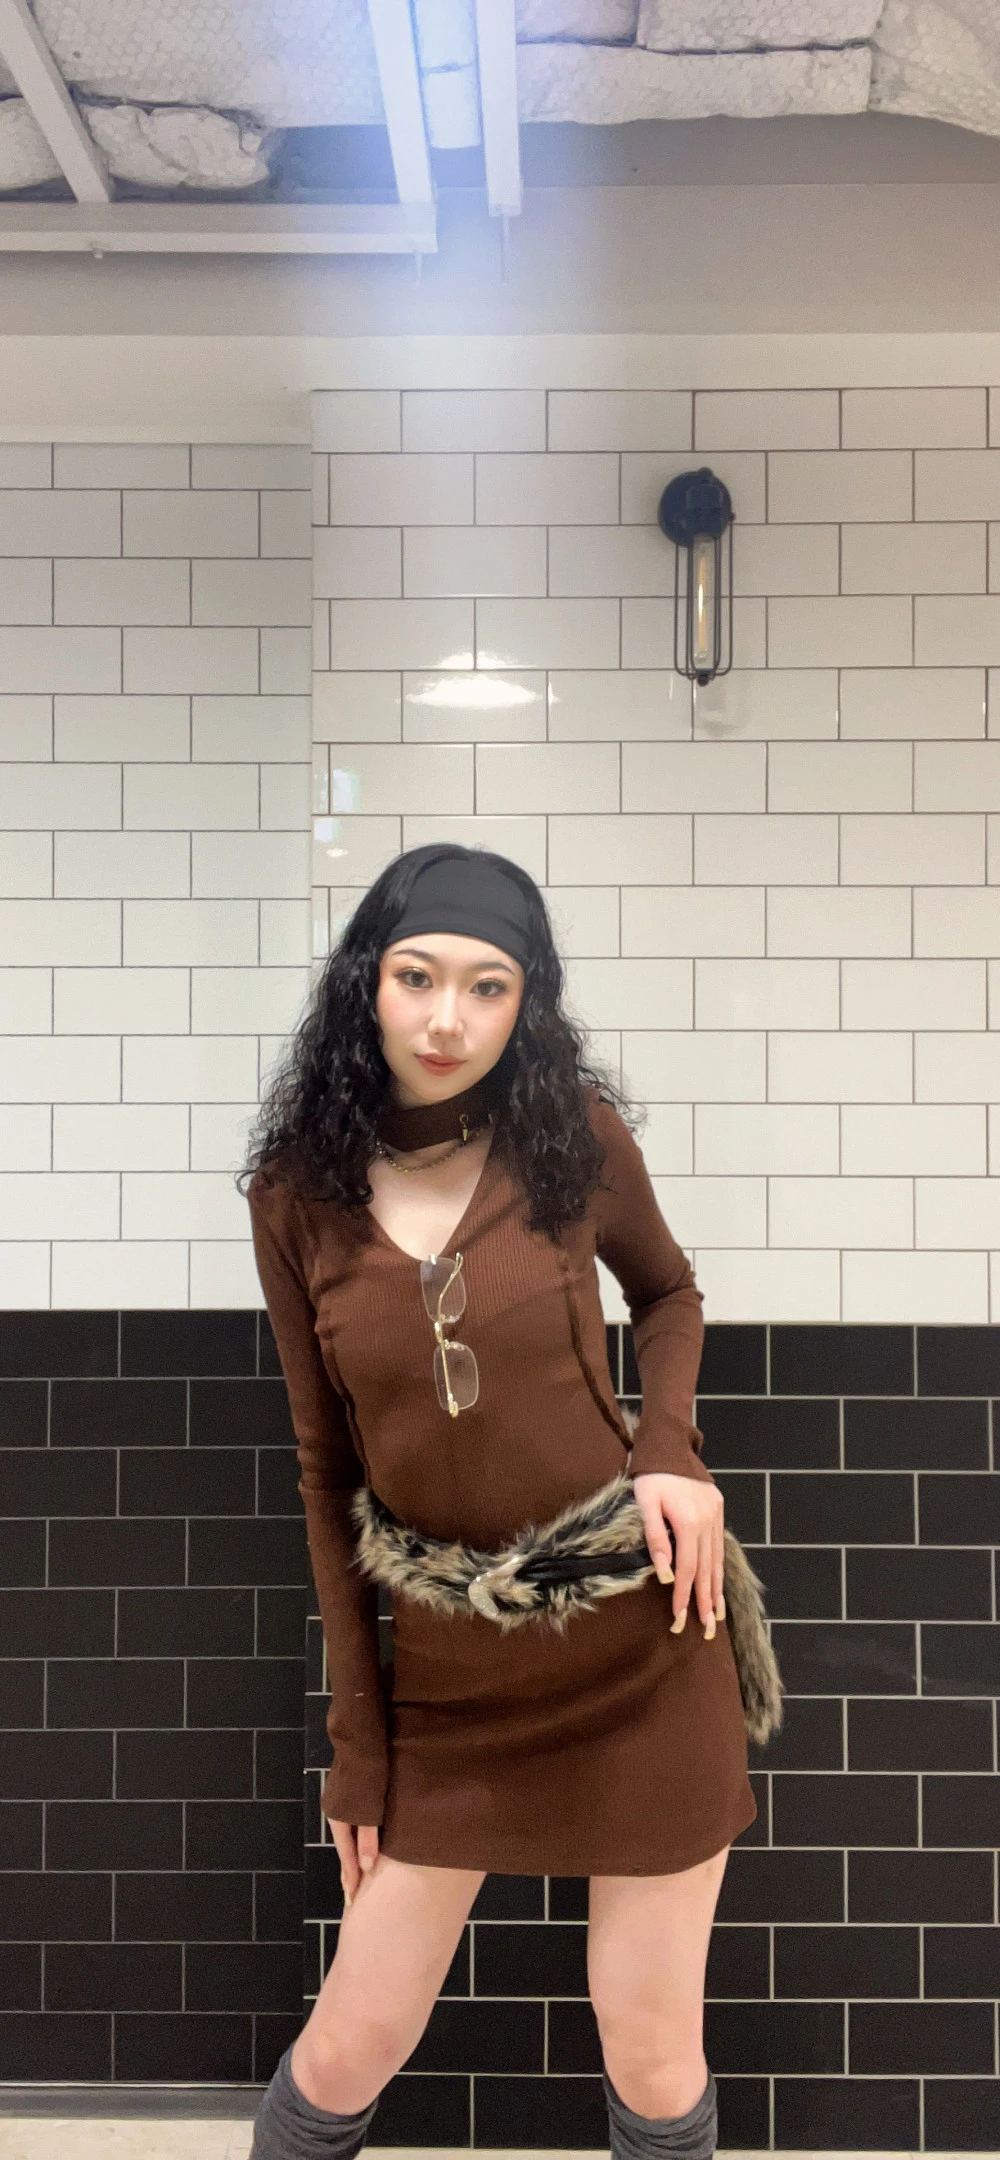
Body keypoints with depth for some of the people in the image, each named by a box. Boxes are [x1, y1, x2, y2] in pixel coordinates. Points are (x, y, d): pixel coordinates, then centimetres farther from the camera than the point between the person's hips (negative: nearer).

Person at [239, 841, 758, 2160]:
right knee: (346, 2053, 11)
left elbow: (669, 1294, 12)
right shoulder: (298, 1195, -4)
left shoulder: (577, 1137, -8)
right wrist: (356, 1730, 4)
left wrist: (671, 1449, -8)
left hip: (639, 1630, -1)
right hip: (449, 1670, 1)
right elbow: (328, 1468, 2)